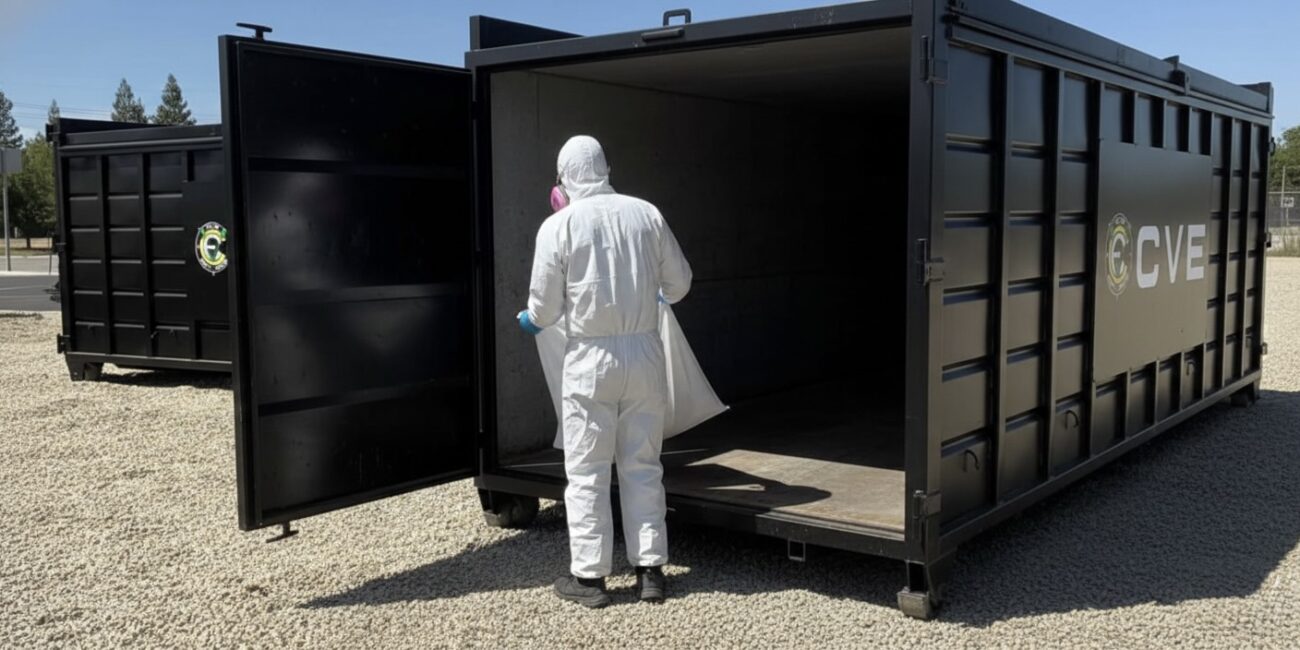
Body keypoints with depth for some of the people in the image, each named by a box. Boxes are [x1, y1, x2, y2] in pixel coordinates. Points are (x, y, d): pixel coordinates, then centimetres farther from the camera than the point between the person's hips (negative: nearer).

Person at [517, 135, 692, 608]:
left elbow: (546, 308, -4)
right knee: (642, 466, 12)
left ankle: (589, 576, 12)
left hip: (591, 357, -3)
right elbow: (679, 283, 9)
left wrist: (530, 320, 20)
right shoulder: (647, 214, 1)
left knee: (586, 470, 7)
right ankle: (650, 569, 17)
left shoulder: (558, 226, -7)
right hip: (645, 352, 3)